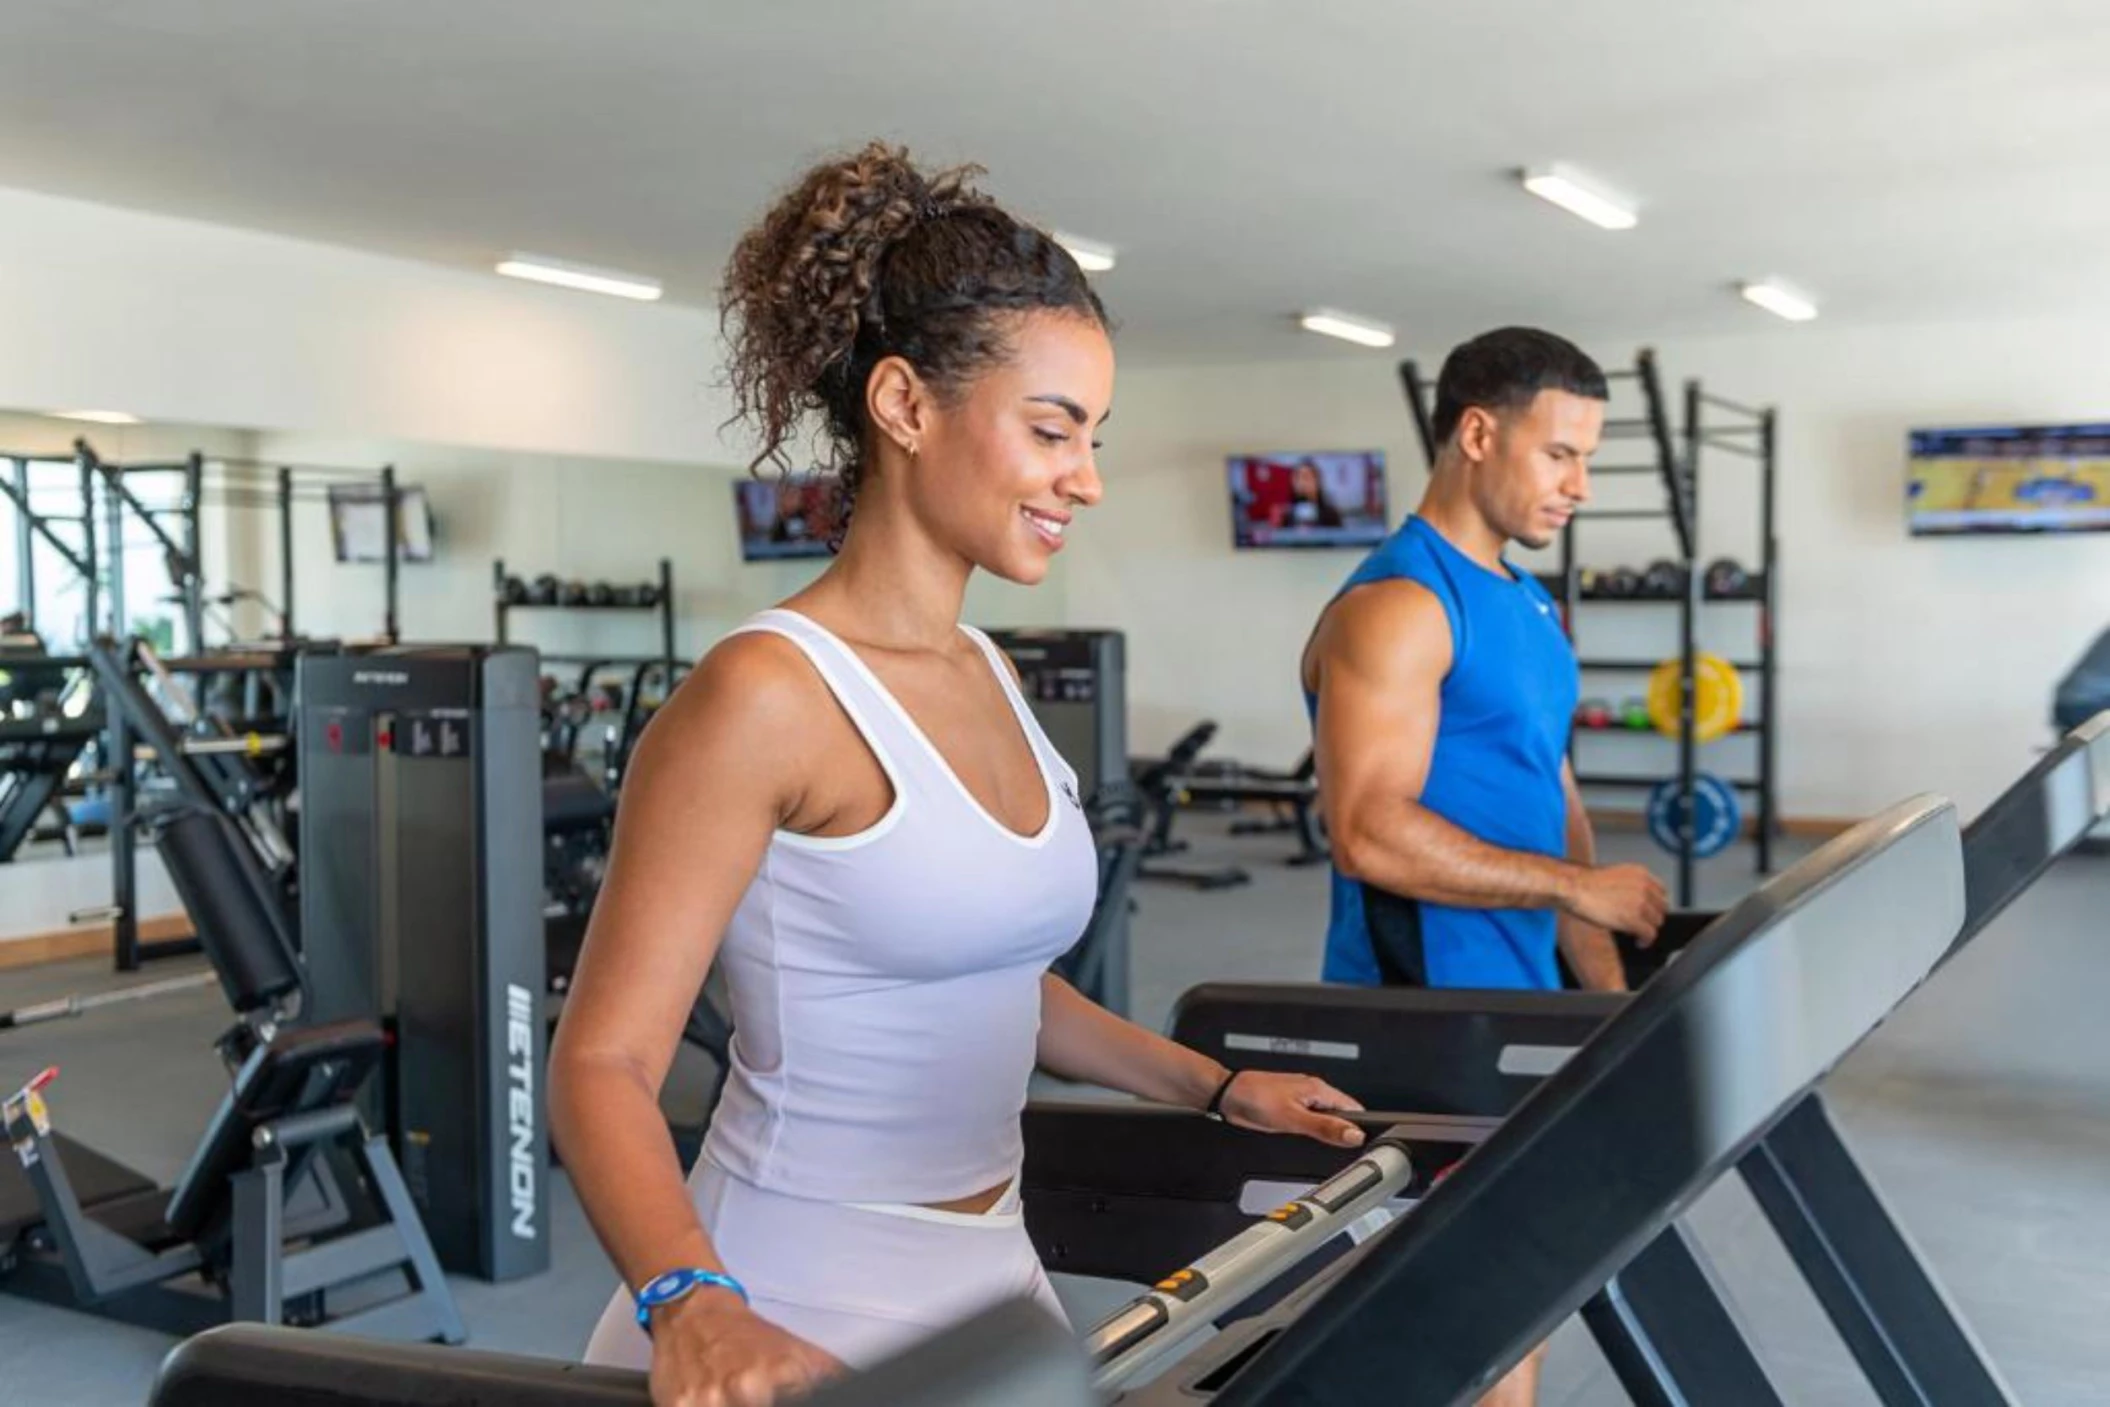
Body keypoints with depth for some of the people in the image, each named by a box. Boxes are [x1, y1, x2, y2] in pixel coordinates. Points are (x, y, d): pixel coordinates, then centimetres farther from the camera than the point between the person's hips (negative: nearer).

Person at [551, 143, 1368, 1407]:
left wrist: (1215, 1086, 18)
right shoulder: (768, 694, -18)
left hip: (990, 1277, 8)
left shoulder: (991, 681, 5)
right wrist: (691, 1305, -34)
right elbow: (605, 1064, -18)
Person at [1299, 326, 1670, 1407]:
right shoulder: (1394, 609, -16)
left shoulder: (1529, 607, 13)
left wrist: (1606, 988, 11)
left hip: (1518, 1000, 9)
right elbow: (1371, 833, -25)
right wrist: (1576, 886, -20)